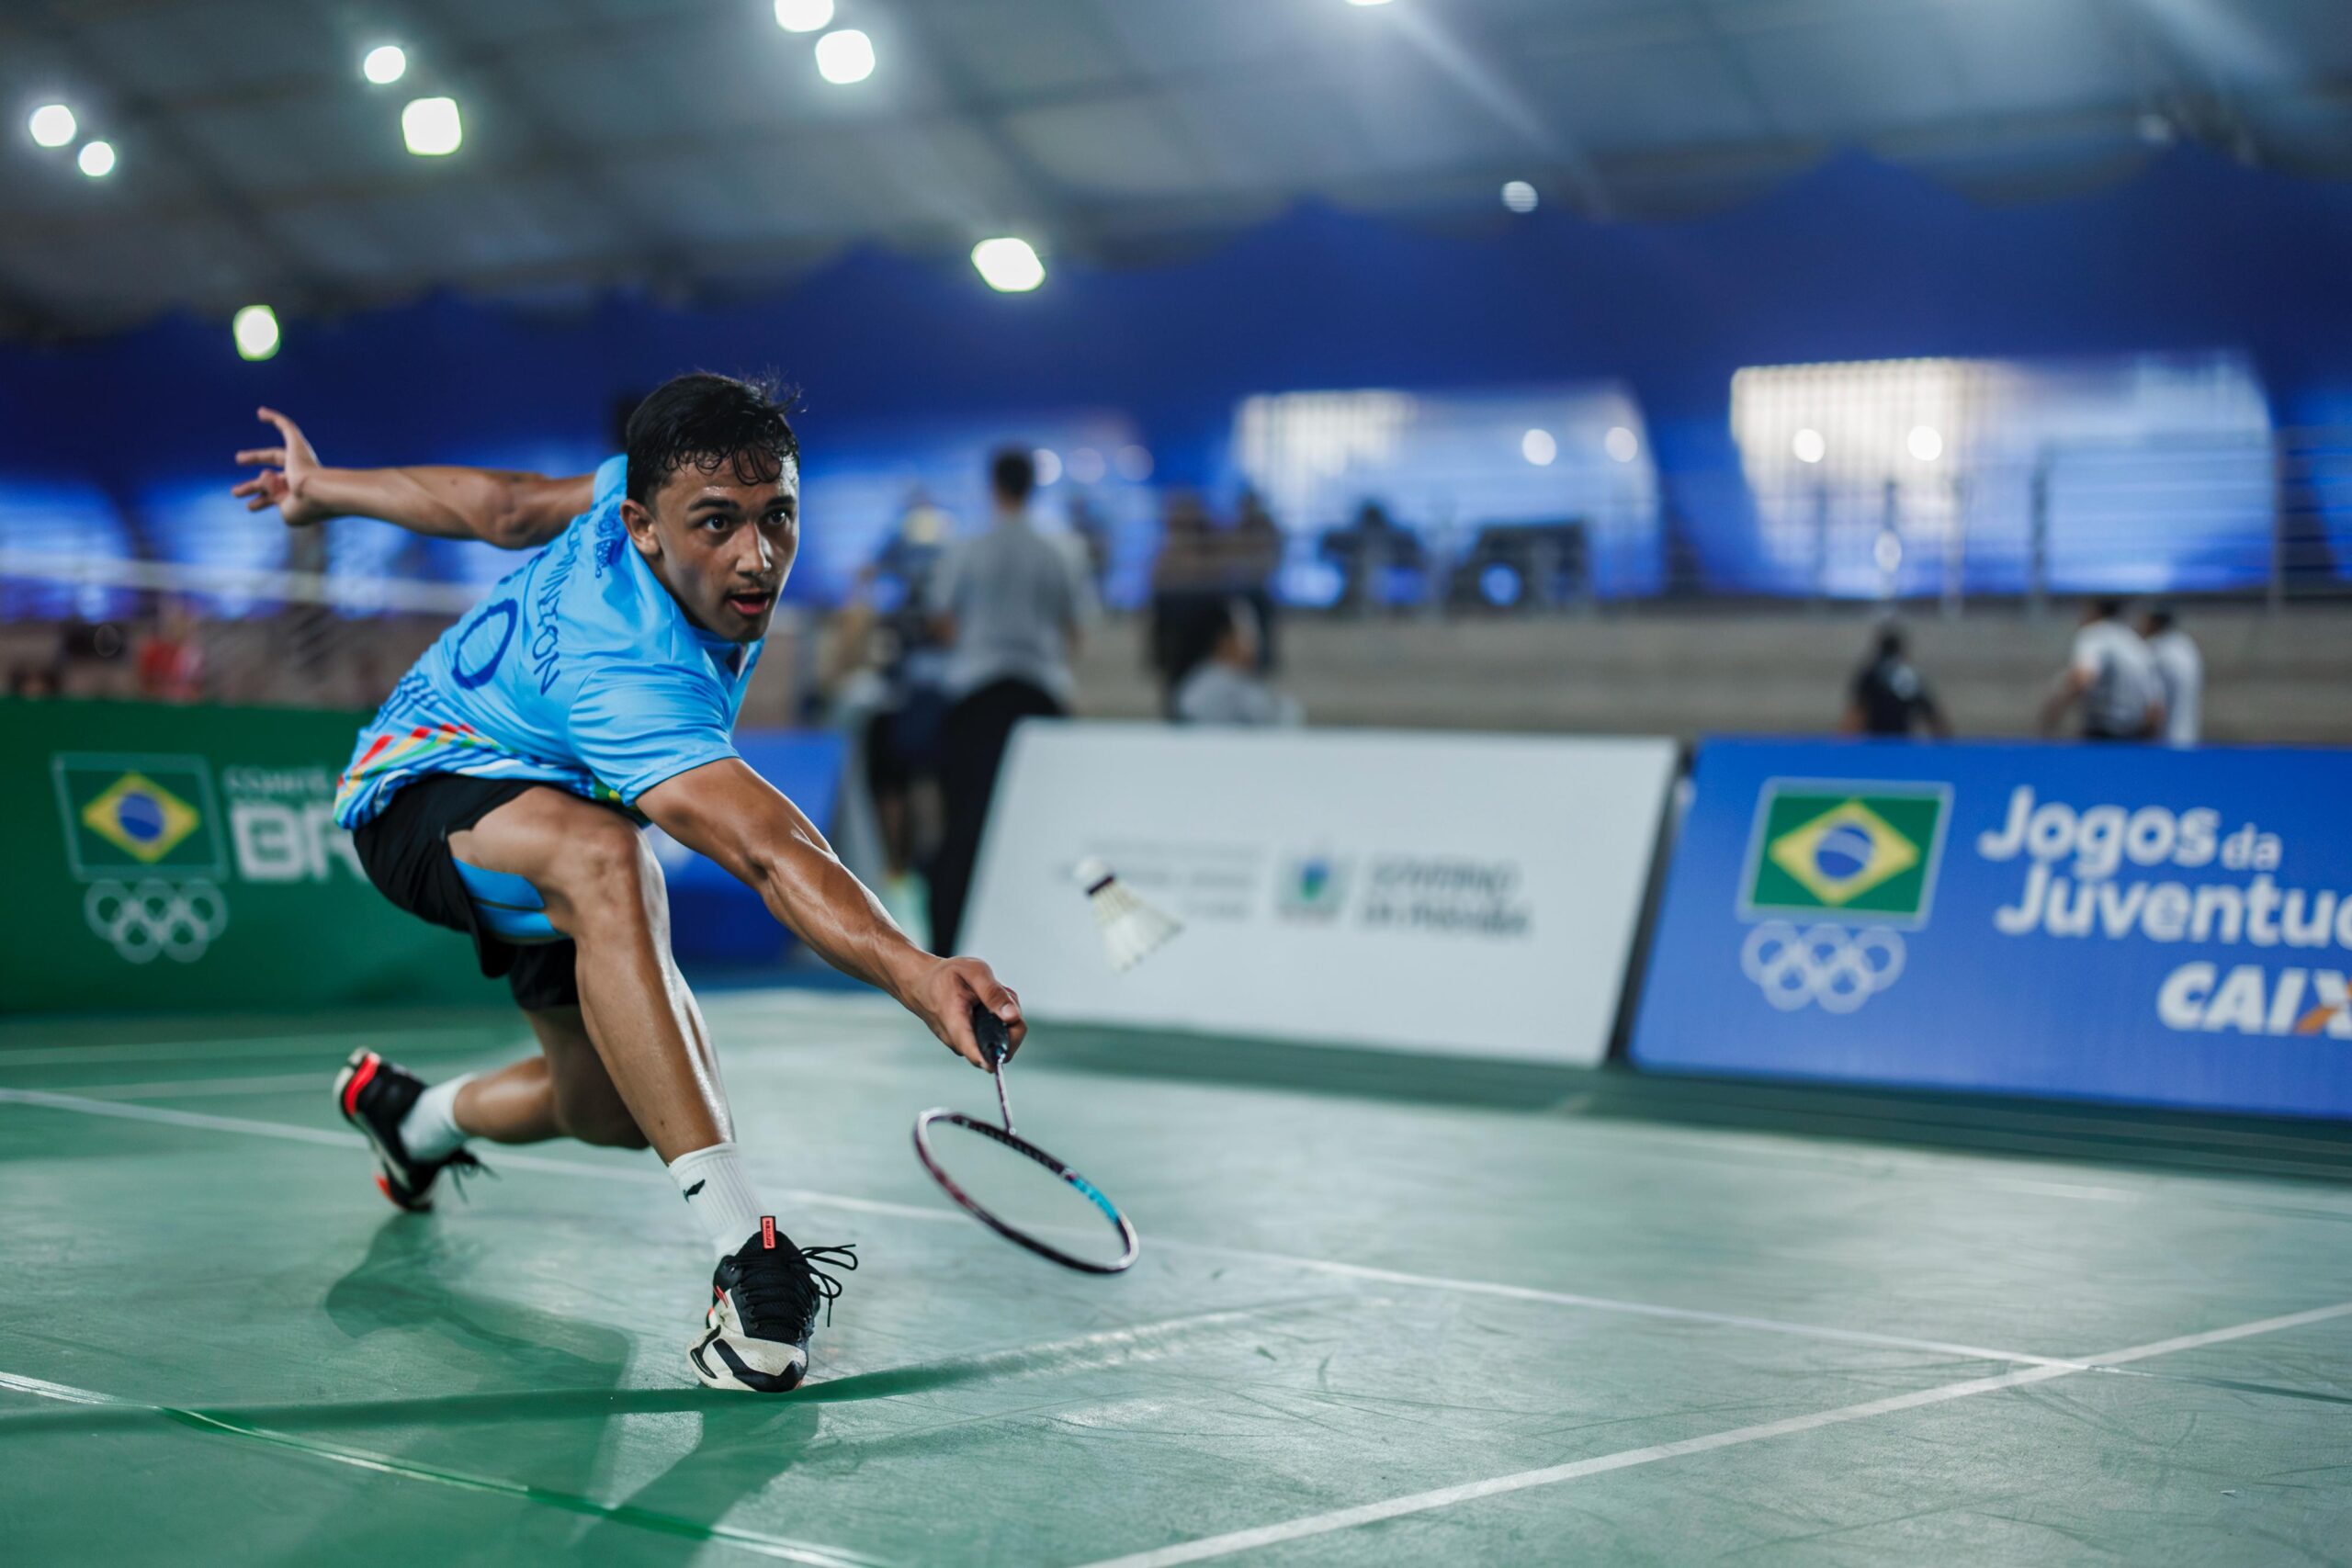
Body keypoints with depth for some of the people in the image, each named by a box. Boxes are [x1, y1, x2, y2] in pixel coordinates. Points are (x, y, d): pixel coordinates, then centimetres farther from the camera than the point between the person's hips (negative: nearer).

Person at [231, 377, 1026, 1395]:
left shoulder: (658, 484, -17)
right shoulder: (625, 674, -42)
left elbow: (509, 507, 0)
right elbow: (774, 855, -54)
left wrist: (327, 491, 16)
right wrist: (915, 974, -70)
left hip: (544, 795, 9)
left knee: (619, 1108, 12)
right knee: (605, 860, -43)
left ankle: (414, 1116, 47)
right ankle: (743, 1253, -48)